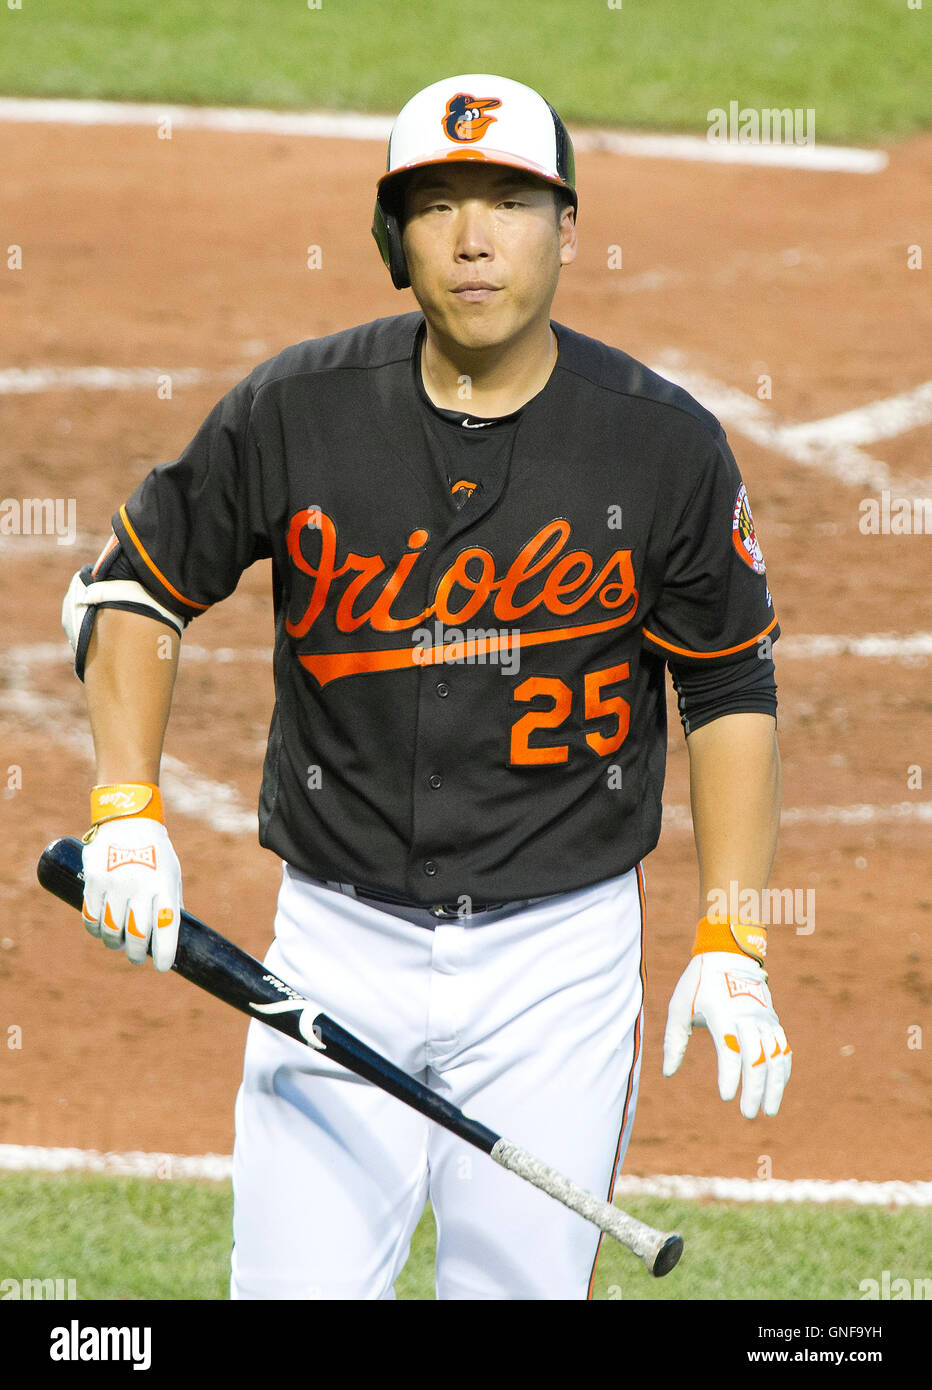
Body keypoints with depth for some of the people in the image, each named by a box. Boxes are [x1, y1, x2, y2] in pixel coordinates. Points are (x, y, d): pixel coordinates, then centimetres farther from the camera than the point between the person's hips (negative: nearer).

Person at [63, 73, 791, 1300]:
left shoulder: (665, 443, -5)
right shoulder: (293, 413, -5)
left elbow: (730, 689, 4)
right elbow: (132, 587, 7)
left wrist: (732, 947, -3)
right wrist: (127, 815, -7)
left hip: (560, 955, 0)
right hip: (340, 940, 0)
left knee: (526, 1283, 1)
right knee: (295, 1283, -4)